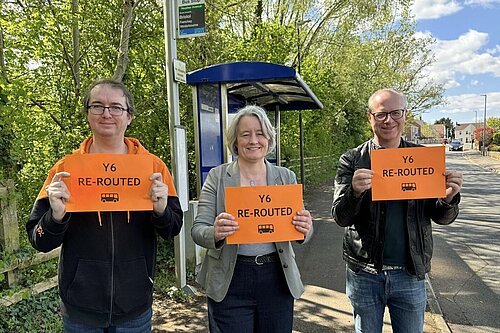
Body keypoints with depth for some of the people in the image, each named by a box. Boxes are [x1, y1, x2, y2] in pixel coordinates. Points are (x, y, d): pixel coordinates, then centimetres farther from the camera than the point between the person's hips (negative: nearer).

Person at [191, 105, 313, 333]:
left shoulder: (286, 177, 3)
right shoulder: (217, 177, -3)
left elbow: (301, 229, 5)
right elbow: (197, 230, -5)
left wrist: (305, 229, -19)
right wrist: (215, 233, -27)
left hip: (277, 279, 2)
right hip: (230, 282, -2)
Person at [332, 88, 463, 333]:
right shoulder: (352, 160, -5)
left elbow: (441, 218, 4)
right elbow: (340, 218, -9)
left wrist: (448, 198, -19)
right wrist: (355, 192, -30)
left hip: (411, 274, 1)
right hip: (364, 273, -1)